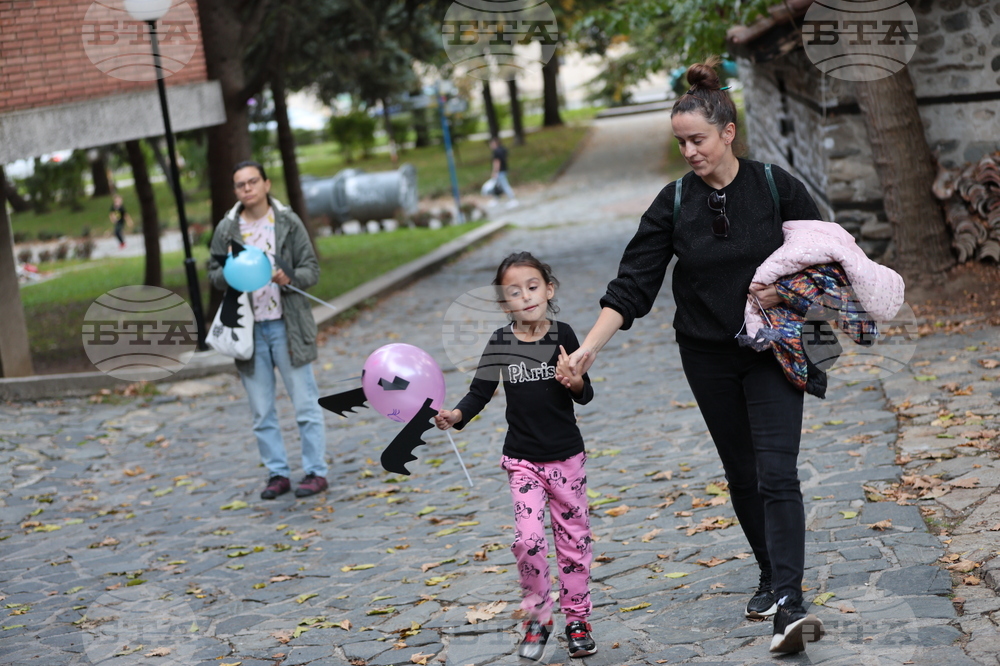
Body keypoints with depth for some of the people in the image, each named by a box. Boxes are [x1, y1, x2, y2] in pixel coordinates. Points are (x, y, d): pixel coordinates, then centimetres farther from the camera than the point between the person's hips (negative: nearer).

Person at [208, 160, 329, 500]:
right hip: (248, 329, 2)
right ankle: (278, 473, 18)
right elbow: (213, 272, 10)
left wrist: (291, 277, -20)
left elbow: (312, 268, 0)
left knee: (305, 403, 0)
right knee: (262, 411, 8)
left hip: (287, 325, -2)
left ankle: (316, 471, 8)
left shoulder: (289, 223, -1)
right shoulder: (227, 229, 3)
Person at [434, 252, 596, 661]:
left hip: (566, 457, 0)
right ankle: (537, 618, 7)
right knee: (528, 538, -12)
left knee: (573, 538, 8)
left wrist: (575, 382, -23)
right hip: (522, 459, 0)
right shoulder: (501, 343, -4)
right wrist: (457, 415, -18)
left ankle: (577, 619, 23)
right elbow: (480, 392, 0)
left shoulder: (563, 335, -6)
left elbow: (586, 396, -1)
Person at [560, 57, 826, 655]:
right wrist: (589, 348, -16)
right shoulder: (674, 204, -3)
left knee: (777, 474, -14)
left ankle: (788, 606, -20)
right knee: (741, 473, 12)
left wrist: (787, 290, -18)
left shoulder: (776, 186, -8)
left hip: (772, 352, -3)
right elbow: (633, 285, -6)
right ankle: (772, 576, 31)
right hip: (709, 357, 3)